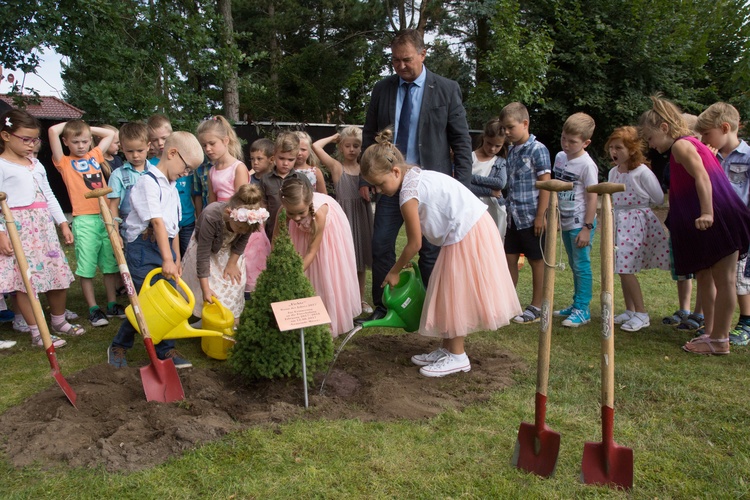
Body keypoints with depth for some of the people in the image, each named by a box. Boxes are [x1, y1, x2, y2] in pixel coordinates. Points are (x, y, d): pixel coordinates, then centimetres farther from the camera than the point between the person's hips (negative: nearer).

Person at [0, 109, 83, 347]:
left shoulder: (36, 164, 16)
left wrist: (63, 223, 15)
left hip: (44, 227, 7)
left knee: (59, 274, 10)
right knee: (25, 281, -4)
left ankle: (59, 322, 29)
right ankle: (37, 333, 6)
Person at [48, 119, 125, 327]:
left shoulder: (95, 156, 14)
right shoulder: (65, 163, 2)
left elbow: (110, 134, 25)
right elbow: (53, 131, -10)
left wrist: (87, 128, 19)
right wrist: (69, 124, 7)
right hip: (84, 220, -4)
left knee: (110, 263, 10)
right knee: (86, 267, 1)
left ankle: (112, 305, 21)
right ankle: (93, 309, 11)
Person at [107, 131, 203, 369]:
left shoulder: (171, 186, 16)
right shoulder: (148, 182, -13)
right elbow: (157, 222, -22)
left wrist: (176, 258, 18)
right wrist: (167, 259, -27)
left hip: (165, 247, 8)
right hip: (143, 249, -8)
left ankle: (166, 350, 17)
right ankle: (118, 346, 18)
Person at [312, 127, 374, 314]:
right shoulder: (337, 167, -3)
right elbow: (316, 146, -12)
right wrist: (333, 137, 0)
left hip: (363, 216, 4)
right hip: (344, 216, -3)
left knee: (362, 259, 13)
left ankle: (361, 299, 26)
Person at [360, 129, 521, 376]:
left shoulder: (408, 194, -19)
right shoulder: (418, 176, 9)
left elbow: (414, 243, -12)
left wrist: (394, 271, 1)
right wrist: (404, 263, 13)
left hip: (466, 235, -10)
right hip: (473, 227, 10)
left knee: (454, 296, 1)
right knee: (450, 295, 15)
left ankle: (457, 356, 13)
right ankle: (447, 349, 26)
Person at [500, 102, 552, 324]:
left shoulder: (537, 150, -10)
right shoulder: (511, 151, 11)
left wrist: (541, 216, -17)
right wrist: (510, 208, 12)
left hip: (531, 218, -7)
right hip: (514, 217, 7)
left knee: (536, 262, 5)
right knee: (509, 258, 10)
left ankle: (536, 307, 15)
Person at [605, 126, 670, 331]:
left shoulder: (642, 172, -14)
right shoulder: (613, 172, 8)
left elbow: (659, 199, -8)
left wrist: (638, 207, 1)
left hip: (636, 223, -7)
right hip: (618, 223, 7)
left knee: (626, 269, -9)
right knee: (622, 269, 11)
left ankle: (642, 314, 4)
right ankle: (630, 311, 24)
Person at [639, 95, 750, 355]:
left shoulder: (681, 145, -10)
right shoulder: (690, 144, 19)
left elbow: (702, 177, -22)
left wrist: (707, 213, -30)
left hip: (719, 219, -11)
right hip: (711, 222, 11)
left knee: (723, 280, -2)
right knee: (703, 277, 15)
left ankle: (719, 341, 5)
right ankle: (710, 333, 24)